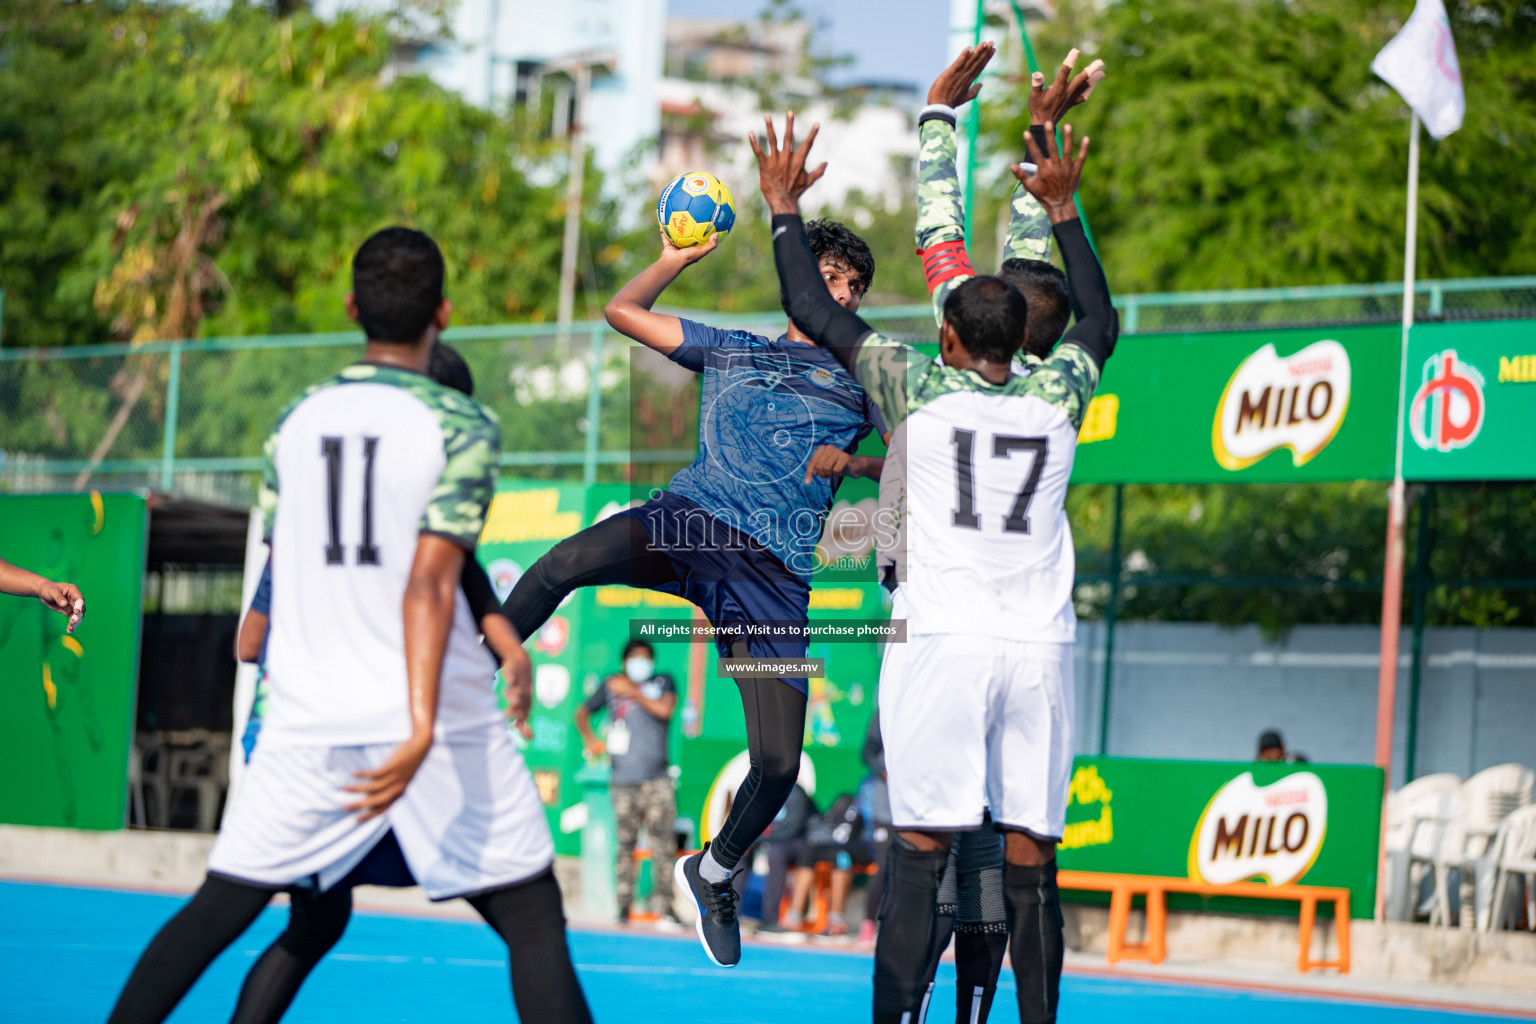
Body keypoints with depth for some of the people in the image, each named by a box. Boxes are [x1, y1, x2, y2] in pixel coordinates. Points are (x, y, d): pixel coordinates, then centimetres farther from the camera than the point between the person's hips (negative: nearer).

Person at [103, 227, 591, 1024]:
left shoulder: (297, 420, 8)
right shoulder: (463, 426, -6)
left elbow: (280, 573, 15)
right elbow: (431, 579, -17)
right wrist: (422, 728, -25)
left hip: (307, 721, 4)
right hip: (435, 720, -4)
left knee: (218, 908, 12)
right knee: (533, 920, 1)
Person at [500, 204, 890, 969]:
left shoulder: (858, 378, 22)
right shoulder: (730, 349, 26)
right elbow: (624, 311, 28)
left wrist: (852, 462, -1)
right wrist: (678, 258, 22)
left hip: (775, 570, 0)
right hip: (693, 519, 0)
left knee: (778, 767, -9)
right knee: (568, 562, -36)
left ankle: (713, 873, 20)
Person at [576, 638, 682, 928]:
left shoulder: (663, 682, 11)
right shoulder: (611, 686, 13)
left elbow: (664, 709, -7)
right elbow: (583, 712, 20)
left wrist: (633, 692, -3)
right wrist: (590, 739, 2)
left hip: (657, 778, 0)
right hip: (623, 781, 0)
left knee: (663, 843, -7)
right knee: (625, 844, -2)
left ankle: (663, 907, -5)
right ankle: (623, 904, 4)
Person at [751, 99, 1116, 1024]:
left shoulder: (916, 387, 0)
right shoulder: (1059, 397, 8)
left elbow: (813, 309, 9)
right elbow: (1101, 323, 30)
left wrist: (786, 205, 22)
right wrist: (1062, 211, 38)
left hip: (941, 644, -2)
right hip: (1040, 647, 3)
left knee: (920, 855, -3)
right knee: (1032, 862, 3)